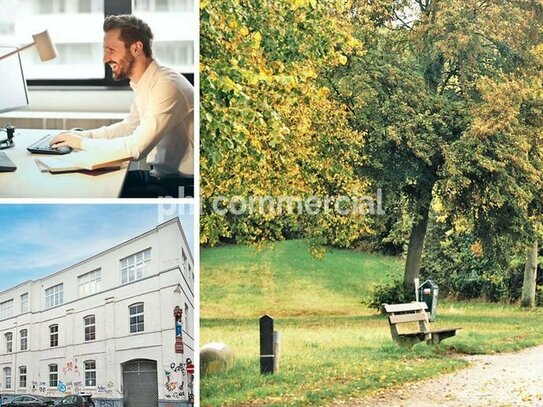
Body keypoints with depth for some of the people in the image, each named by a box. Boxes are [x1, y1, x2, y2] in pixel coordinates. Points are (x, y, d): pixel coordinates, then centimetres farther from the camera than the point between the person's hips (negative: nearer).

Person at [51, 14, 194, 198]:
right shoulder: (145, 83, 7)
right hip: (160, 174, 9)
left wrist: (82, 143, -14)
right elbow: (129, 126, 23)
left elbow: (136, 148, -27)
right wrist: (83, 135, 8)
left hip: (182, 185, -9)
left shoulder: (166, 85, -23)